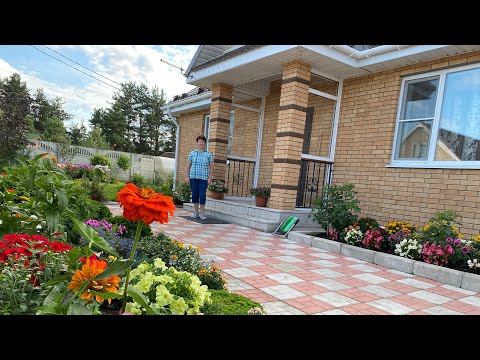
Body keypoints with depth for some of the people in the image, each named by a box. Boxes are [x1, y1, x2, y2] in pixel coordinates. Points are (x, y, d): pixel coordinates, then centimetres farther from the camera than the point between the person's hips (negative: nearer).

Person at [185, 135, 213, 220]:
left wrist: (210, 178, -3)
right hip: (193, 177, 2)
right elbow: (188, 166, 9)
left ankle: (202, 212, 5)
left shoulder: (208, 154, 5)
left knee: (202, 194, -6)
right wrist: (187, 176, 3)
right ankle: (195, 212, 17)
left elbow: (211, 167, 4)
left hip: (203, 178, -1)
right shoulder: (192, 153, 8)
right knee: (194, 194, 5)